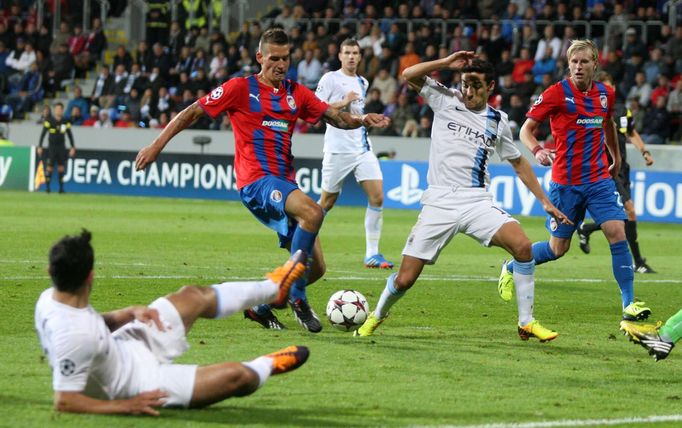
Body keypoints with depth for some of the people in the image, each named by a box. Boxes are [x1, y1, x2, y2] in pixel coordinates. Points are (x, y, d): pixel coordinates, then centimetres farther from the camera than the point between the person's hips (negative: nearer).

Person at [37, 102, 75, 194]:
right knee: (50, 166, -7)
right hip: (52, 146, -2)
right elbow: (43, 134, -4)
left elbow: (70, 135, 9)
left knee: (61, 166, 0)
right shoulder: (49, 120, -6)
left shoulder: (66, 121, 2)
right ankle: (47, 186, 1)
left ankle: (61, 187, 4)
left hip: (61, 147, 2)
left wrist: (73, 147, 5)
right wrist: (39, 147, -8)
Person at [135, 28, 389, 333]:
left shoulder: (297, 94, 14)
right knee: (313, 213, -34)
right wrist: (157, 145, -4)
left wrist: (361, 120, -8)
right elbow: (193, 112, 1)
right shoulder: (241, 88, 0)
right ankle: (297, 297, -22)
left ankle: (261, 306, 22)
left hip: (285, 183, 7)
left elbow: (335, 118, 14)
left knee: (315, 267, 1)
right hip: (256, 181, -7)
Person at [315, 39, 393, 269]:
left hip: (362, 148, 5)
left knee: (377, 196, -9)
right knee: (327, 202, 2)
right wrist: (344, 102, -15)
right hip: (338, 149, -5)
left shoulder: (363, 83, 16)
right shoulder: (331, 78, -4)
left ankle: (372, 254, -7)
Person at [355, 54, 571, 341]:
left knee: (522, 245, -25)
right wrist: (446, 63, -8)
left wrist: (545, 202, 19)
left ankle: (527, 323, -13)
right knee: (404, 280, -6)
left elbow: (518, 163, 21)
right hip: (439, 204, -1)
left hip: (477, 202, 1)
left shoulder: (498, 121, 11)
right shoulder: (445, 101, 6)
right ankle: (378, 315, 28)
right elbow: (409, 75, -2)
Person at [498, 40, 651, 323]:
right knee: (558, 248, 5)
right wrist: (537, 151, -26)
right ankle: (511, 269, 33)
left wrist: (616, 158, 35)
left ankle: (628, 304, -9)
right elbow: (526, 129, -6)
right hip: (566, 181, -3)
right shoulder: (557, 93, -10)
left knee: (617, 233, -13)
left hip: (599, 179, 3)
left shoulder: (606, 94, 4)